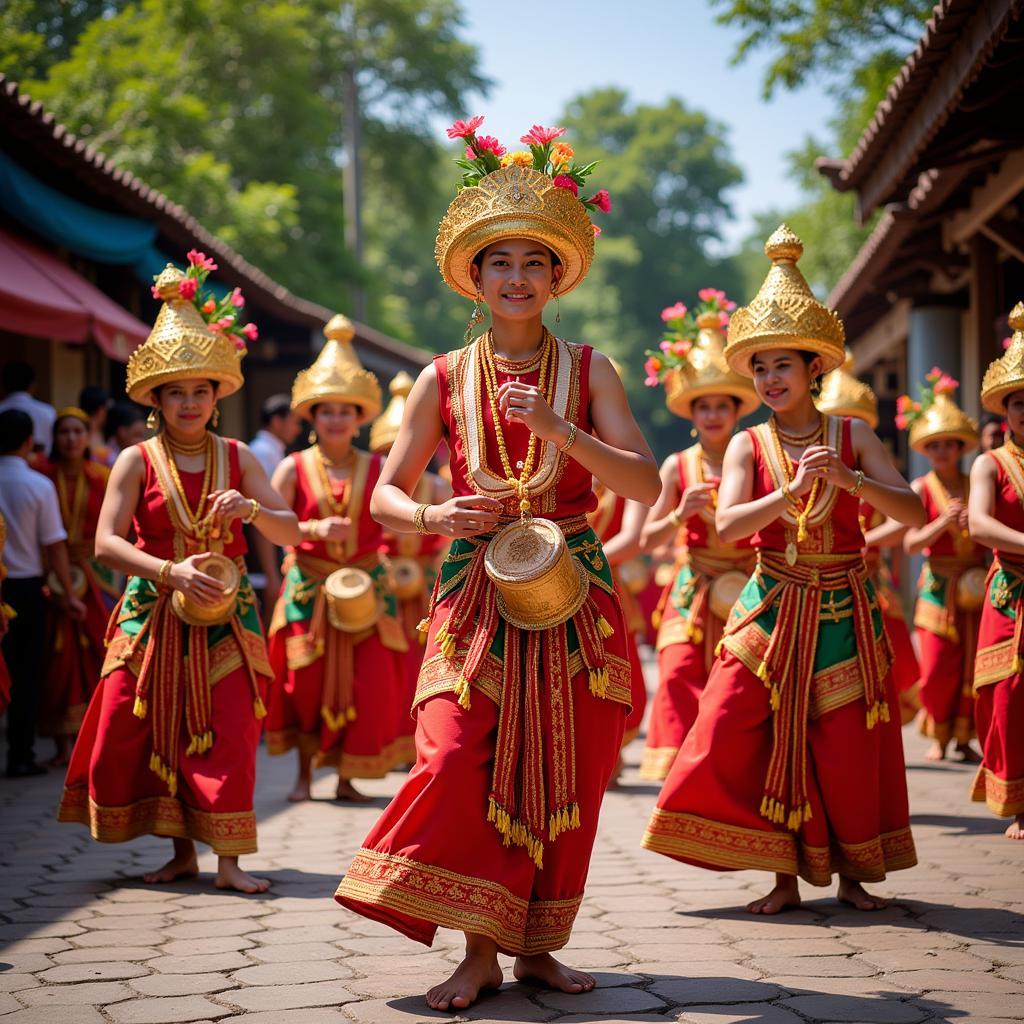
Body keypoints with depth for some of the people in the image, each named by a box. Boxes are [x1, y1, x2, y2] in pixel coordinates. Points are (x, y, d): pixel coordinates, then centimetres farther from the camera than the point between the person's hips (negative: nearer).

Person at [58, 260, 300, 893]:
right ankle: (182, 851, 13)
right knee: (153, 733, -1)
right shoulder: (137, 462, 0)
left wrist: (251, 508, -19)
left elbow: (291, 531, 2)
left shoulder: (237, 458, 6)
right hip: (155, 618, -1)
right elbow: (107, 542, -11)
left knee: (226, 734, -8)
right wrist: (172, 571, -25)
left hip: (224, 617, 1)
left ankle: (228, 859, -5)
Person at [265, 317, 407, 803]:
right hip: (308, 588, -1)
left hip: (365, 588, 1)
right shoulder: (294, 467, 1)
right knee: (307, 681, 1)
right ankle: (305, 772, 15)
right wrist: (313, 530, -25)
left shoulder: (375, 469, 3)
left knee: (366, 684, -4)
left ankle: (347, 776, 8)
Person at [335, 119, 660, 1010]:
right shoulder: (443, 380, 7)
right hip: (477, 594, 0)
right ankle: (480, 951, -4)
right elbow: (384, 496, 9)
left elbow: (646, 482, -4)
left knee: (563, 773, 1)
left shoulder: (589, 371, 6)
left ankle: (535, 946, 14)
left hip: (573, 597, 1)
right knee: (459, 760, -13)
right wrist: (435, 516, -13)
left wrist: (560, 429, -17)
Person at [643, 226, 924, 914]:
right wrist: (794, 488, -28)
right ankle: (786, 875, 6)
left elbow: (913, 510, -10)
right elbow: (728, 525, -16)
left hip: (844, 611, 0)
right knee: (736, 736, -8)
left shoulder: (853, 436, 1)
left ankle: (852, 873, 20)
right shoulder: (748, 446, 0)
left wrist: (848, 481, -24)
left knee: (849, 749, 0)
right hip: (772, 611, 0)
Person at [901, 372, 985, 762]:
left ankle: (964, 737, 12)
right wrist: (943, 523, -22)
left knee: (972, 664, 0)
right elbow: (910, 543, -9)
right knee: (937, 666, -6)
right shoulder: (921, 489, -1)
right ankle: (939, 737, 11)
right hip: (938, 584, -2)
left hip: (975, 583, 2)